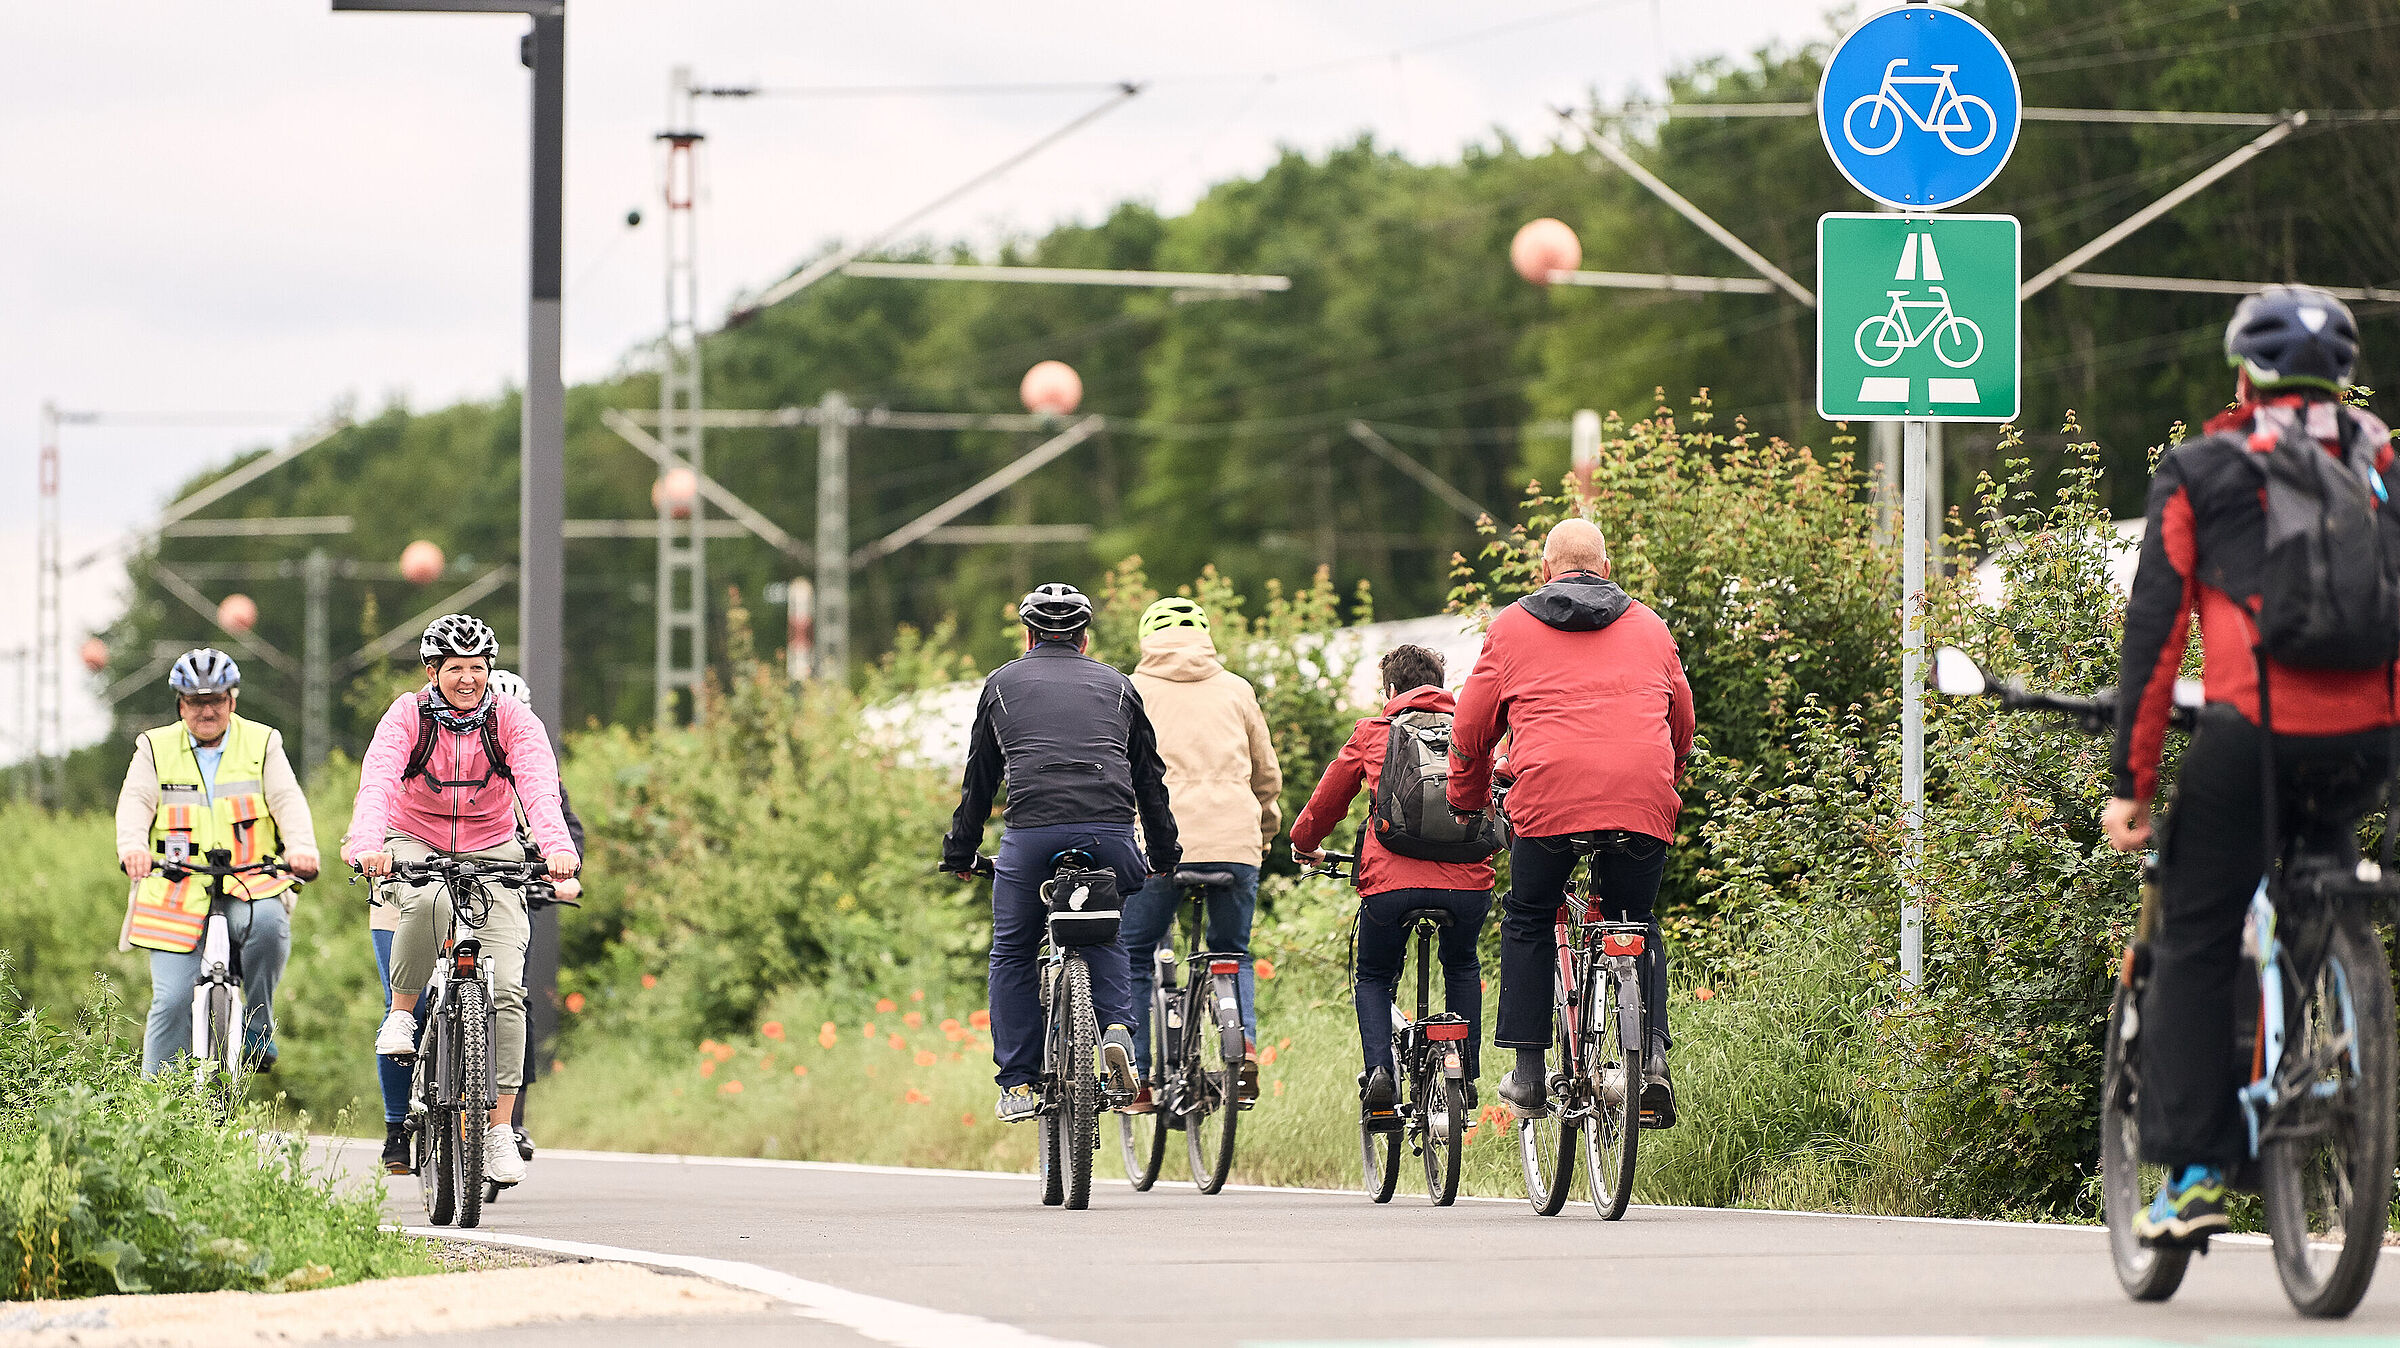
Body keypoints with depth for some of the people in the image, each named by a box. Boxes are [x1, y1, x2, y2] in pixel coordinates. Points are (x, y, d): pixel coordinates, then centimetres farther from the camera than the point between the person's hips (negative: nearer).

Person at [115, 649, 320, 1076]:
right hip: (179, 894, 0)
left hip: (249, 886, 0)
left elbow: (287, 800, -4)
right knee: (173, 1000, -12)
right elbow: (135, 801, -4)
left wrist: (301, 848, -25)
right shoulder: (155, 749, 10)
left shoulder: (262, 744, 9)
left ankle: (258, 1030, -14)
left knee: (268, 922, -34)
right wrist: (132, 846, -26)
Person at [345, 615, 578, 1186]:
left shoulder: (513, 720, -10)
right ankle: (401, 1013, -15)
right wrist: (366, 844, -48)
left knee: (506, 988, -15)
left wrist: (556, 846, -45)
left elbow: (539, 786, -26)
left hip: (491, 851, 1)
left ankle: (499, 1130, -11)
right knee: (429, 901, -39)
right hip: (415, 844, -1)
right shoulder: (408, 716, -12)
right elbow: (377, 781, -28)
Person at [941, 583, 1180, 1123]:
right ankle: (1117, 1029, -2)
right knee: (1105, 939, 24)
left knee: (1012, 954, 14)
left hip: (1032, 830, -2)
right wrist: (1164, 855, 32)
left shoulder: (1002, 684, 20)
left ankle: (1018, 1084, 11)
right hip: (1110, 832, 2)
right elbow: (1150, 775, 25)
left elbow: (979, 779, 22)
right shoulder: (1116, 685, 22)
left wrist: (959, 853, 30)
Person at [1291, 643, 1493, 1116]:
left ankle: (1380, 1071, -4)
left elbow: (1328, 798, 23)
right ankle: (1466, 1074, 21)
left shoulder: (1372, 733, 16)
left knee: (1374, 977, 20)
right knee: (1462, 967, 31)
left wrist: (1305, 845, 42)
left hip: (1391, 881, -2)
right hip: (1468, 879, 2)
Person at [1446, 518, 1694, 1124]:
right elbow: (1682, 721, 29)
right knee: (1636, 926, 19)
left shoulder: (1512, 626, 14)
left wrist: (1467, 801, 32)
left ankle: (1528, 1073, 10)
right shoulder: (1648, 626, 21)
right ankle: (1652, 1056, 0)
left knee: (1528, 922, 17)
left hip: (1550, 797, -2)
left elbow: (1471, 727, 16)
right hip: (1643, 801, 2)